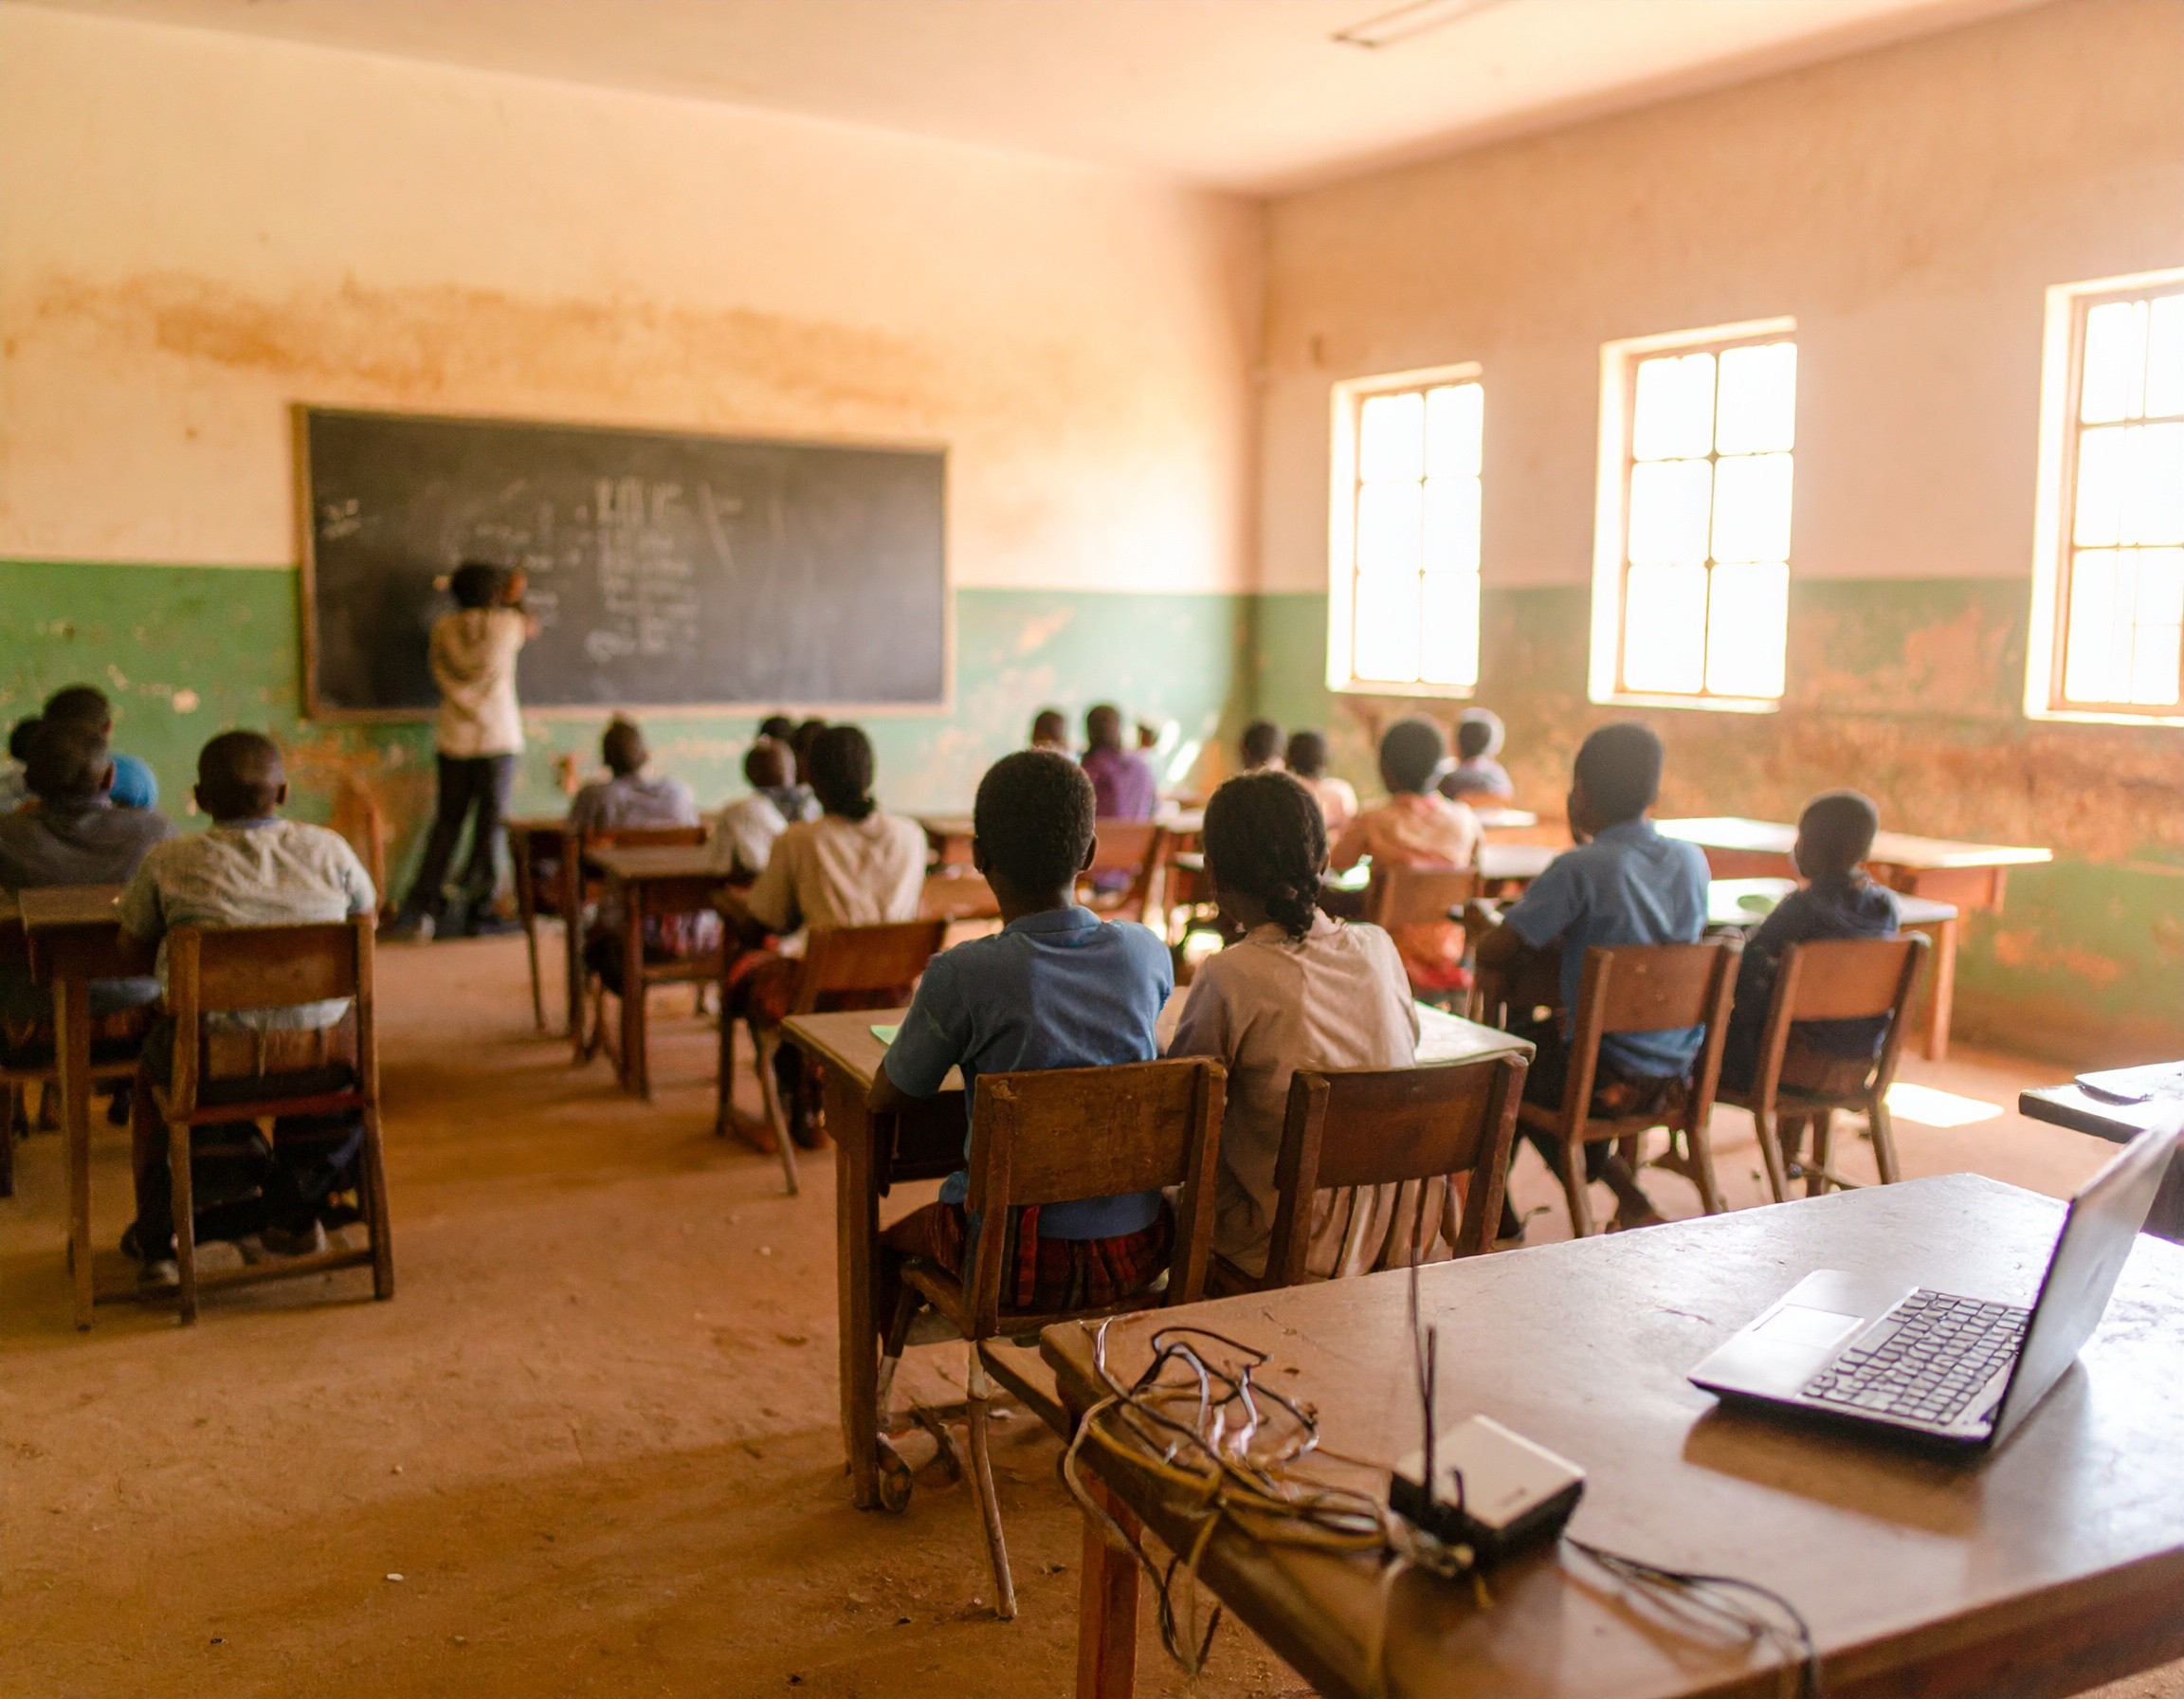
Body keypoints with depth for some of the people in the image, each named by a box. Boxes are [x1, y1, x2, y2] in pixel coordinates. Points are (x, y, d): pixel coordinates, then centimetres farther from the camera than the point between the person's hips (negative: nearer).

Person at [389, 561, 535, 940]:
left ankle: (421, 906, 8)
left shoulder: (443, 628, 2)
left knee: (446, 822, 11)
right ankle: (479, 911, 4)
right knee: (490, 825, 2)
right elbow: (531, 628, 17)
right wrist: (515, 600, 35)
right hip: (499, 739, -3)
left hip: (453, 741, 3)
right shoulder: (507, 624, -5)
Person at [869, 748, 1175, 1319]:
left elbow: (885, 1097, -4)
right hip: (1137, 1255, 4)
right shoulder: (1147, 951, -6)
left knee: (884, 1243, 28)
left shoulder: (961, 975, -19)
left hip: (1016, 1261, -3)